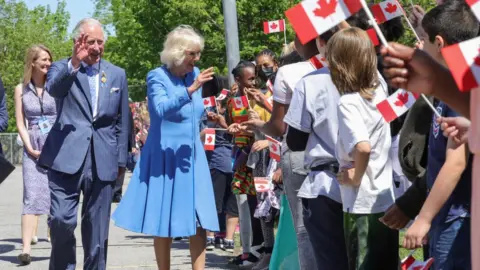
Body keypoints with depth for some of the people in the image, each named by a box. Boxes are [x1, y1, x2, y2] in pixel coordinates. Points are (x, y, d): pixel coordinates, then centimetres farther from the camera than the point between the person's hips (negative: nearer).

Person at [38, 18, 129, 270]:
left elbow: (122, 122, 15)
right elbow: (53, 89, -19)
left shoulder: (117, 74, 13)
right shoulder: (61, 68, 5)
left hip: (103, 161, 3)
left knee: (97, 228, 7)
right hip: (66, 157, -2)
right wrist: (74, 64, -35)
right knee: (61, 219, -11)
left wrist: (120, 160, 11)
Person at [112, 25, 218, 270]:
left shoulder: (194, 74, 7)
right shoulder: (157, 77, -11)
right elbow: (161, 109, -30)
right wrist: (190, 90, -36)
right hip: (165, 158, -5)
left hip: (192, 157, 5)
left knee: (198, 221, 0)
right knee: (164, 223, 2)